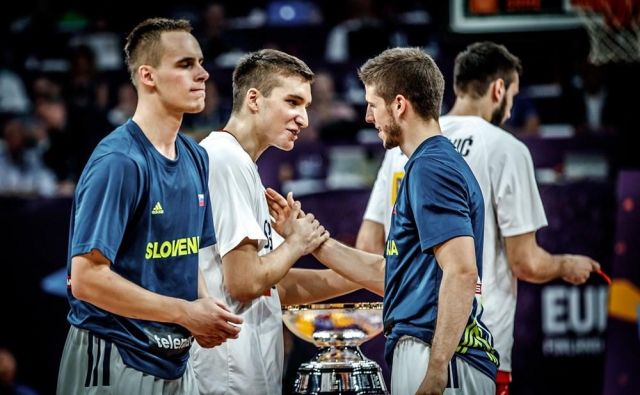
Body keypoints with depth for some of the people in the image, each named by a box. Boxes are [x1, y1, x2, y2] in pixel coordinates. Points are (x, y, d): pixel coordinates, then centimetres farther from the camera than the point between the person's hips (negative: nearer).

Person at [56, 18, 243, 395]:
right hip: (114, 362, -8)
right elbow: (87, 278, -21)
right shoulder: (119, 162, -16)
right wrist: (186, 312, -17)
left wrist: (204, 307, -2)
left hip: (176, 361, 8)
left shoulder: (195, 158, 9)